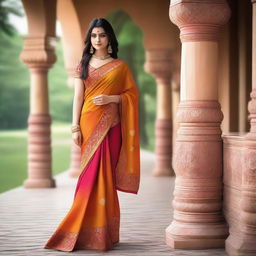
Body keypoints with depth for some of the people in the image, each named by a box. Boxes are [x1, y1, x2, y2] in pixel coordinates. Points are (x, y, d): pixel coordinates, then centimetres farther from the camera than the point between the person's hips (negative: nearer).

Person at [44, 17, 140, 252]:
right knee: (92, 175, 1)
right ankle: (89, 230, 7)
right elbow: (78, 97, 4)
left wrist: (110, 98, -12)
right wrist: (75, 127, -3)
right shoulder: (83, 65, 9)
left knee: (104, 174, -3)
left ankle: (103, 231, 4)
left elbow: (132, 94, 5)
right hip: (89, 124, 1)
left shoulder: (120, 66, 5)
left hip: (110, 126, -1)